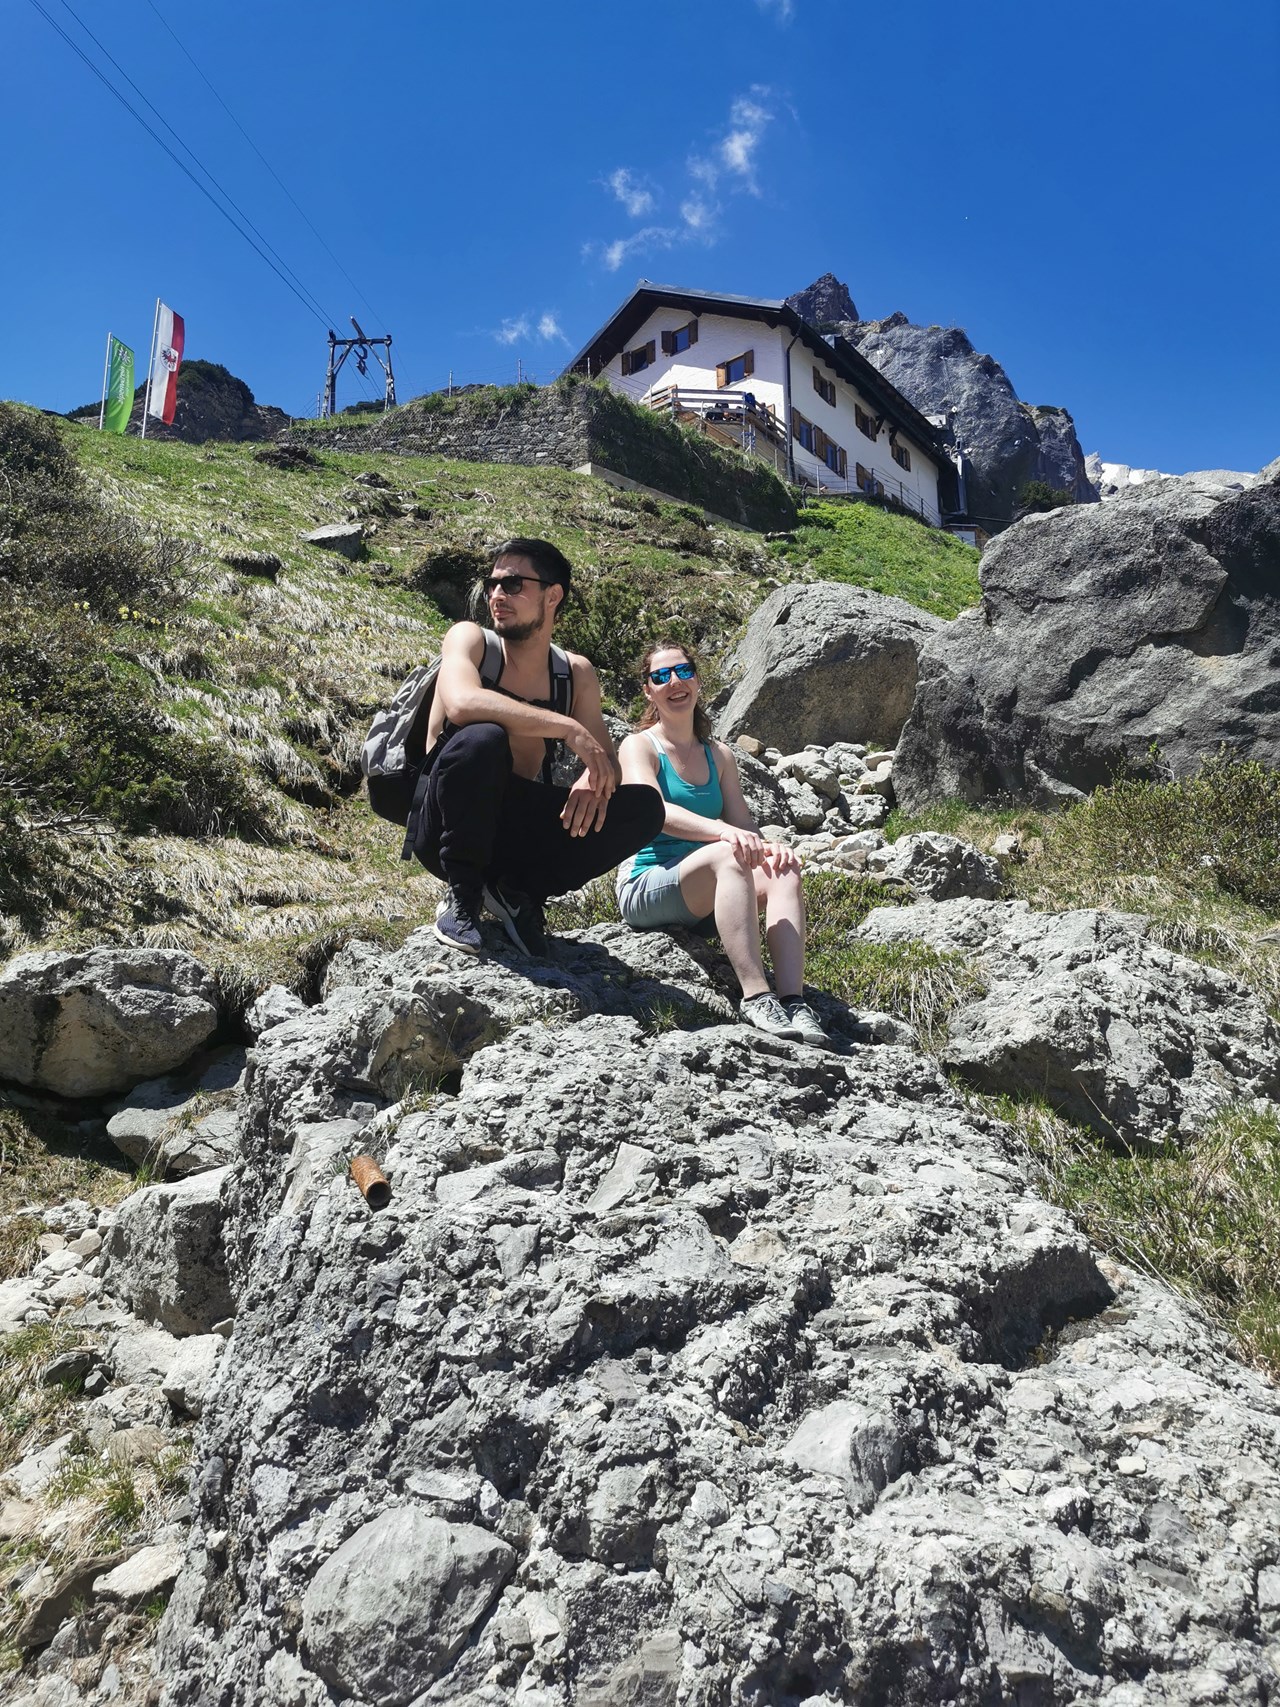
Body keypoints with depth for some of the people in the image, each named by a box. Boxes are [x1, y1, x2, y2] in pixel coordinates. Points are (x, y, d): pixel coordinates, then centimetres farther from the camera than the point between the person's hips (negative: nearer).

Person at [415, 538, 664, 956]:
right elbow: (461, 703, -27)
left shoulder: (576, 674, 8)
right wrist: (566, 727, -30)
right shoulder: (470, 638, -5)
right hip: (445, 828, -4)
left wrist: (595, 780, -22)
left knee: (644, 807, -12)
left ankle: (519, 891, -4)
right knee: (482, 739, -34)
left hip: (518, 834, 4)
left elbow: (608, 760, 3)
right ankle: (461, 896, -15)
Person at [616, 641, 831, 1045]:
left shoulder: (718, 755, 17)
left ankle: (793, 1001, -34)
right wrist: (722, 831, -36)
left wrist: (766, 845, -16)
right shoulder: (639, 746, -1)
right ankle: (755, 997, -42)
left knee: (784, 869, -21)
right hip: (646, 889, -5)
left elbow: (742, 821, 8)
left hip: (703, 897, 6)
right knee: (726, 855, -34)